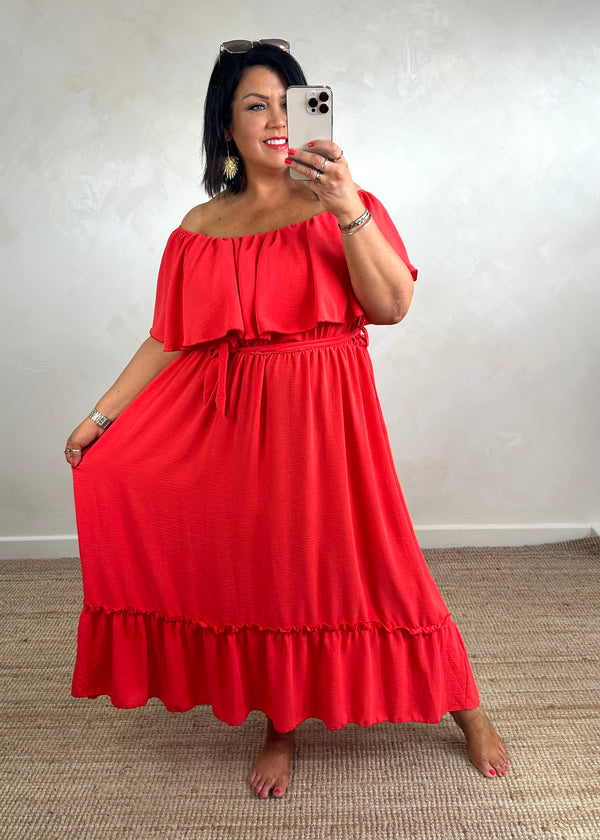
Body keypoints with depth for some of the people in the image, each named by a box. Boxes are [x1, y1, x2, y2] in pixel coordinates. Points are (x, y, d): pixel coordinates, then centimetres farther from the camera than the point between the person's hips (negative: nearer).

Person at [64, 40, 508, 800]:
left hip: (322, 411, -2)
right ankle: (279, 728, 26)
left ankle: (466, 710, 21)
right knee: (260, 567, 3)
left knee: (368, 560, -3)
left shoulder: (340, 204, 2)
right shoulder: (200, 229, 9)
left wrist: (350, 210, -22)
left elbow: (393, 305, -10)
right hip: (230, 415, 3)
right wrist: (102, 414, 3)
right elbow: (170, 338, 8)